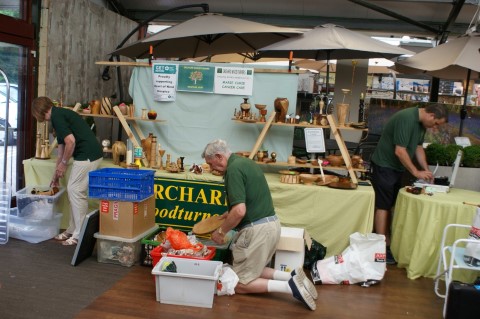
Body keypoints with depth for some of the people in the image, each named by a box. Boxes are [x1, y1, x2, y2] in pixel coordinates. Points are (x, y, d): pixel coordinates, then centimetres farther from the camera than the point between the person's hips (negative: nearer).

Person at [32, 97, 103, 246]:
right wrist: (56, 173, 33)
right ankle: (73, 230, 24)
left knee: (76, 191, -3)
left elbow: (70, 141, -20)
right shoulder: (60, 114, 21)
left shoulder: (56, 116, -9)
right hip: (90, 155, 10)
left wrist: (64, 163, -5)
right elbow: (62, 145, 27)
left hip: (87, 155, -10)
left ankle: (80, 235, 5)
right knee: (74, 190, 15)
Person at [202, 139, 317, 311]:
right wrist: (230, 214, 23)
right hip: (271, 224, 10)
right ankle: (292, 276, 5)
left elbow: (239, 211, -25)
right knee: (254, 269, 23)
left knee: (240, 283, 4)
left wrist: (221, 231, -11)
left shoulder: (233, 169, -17)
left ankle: (290, 286, -10)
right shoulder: (245, 162, 13)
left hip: (257, 229, -10)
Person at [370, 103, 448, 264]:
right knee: (383, 206, -7)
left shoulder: (421, 122, 5)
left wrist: (426, 170, 5)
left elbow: (418, 147, 14)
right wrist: (416, 172, -19)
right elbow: (400, 151, -27)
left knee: (389, 204, 13)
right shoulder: (406, 119, -25)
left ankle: (387, 241, 21)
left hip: (397, 167, 9)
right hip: (385, 165, -9)